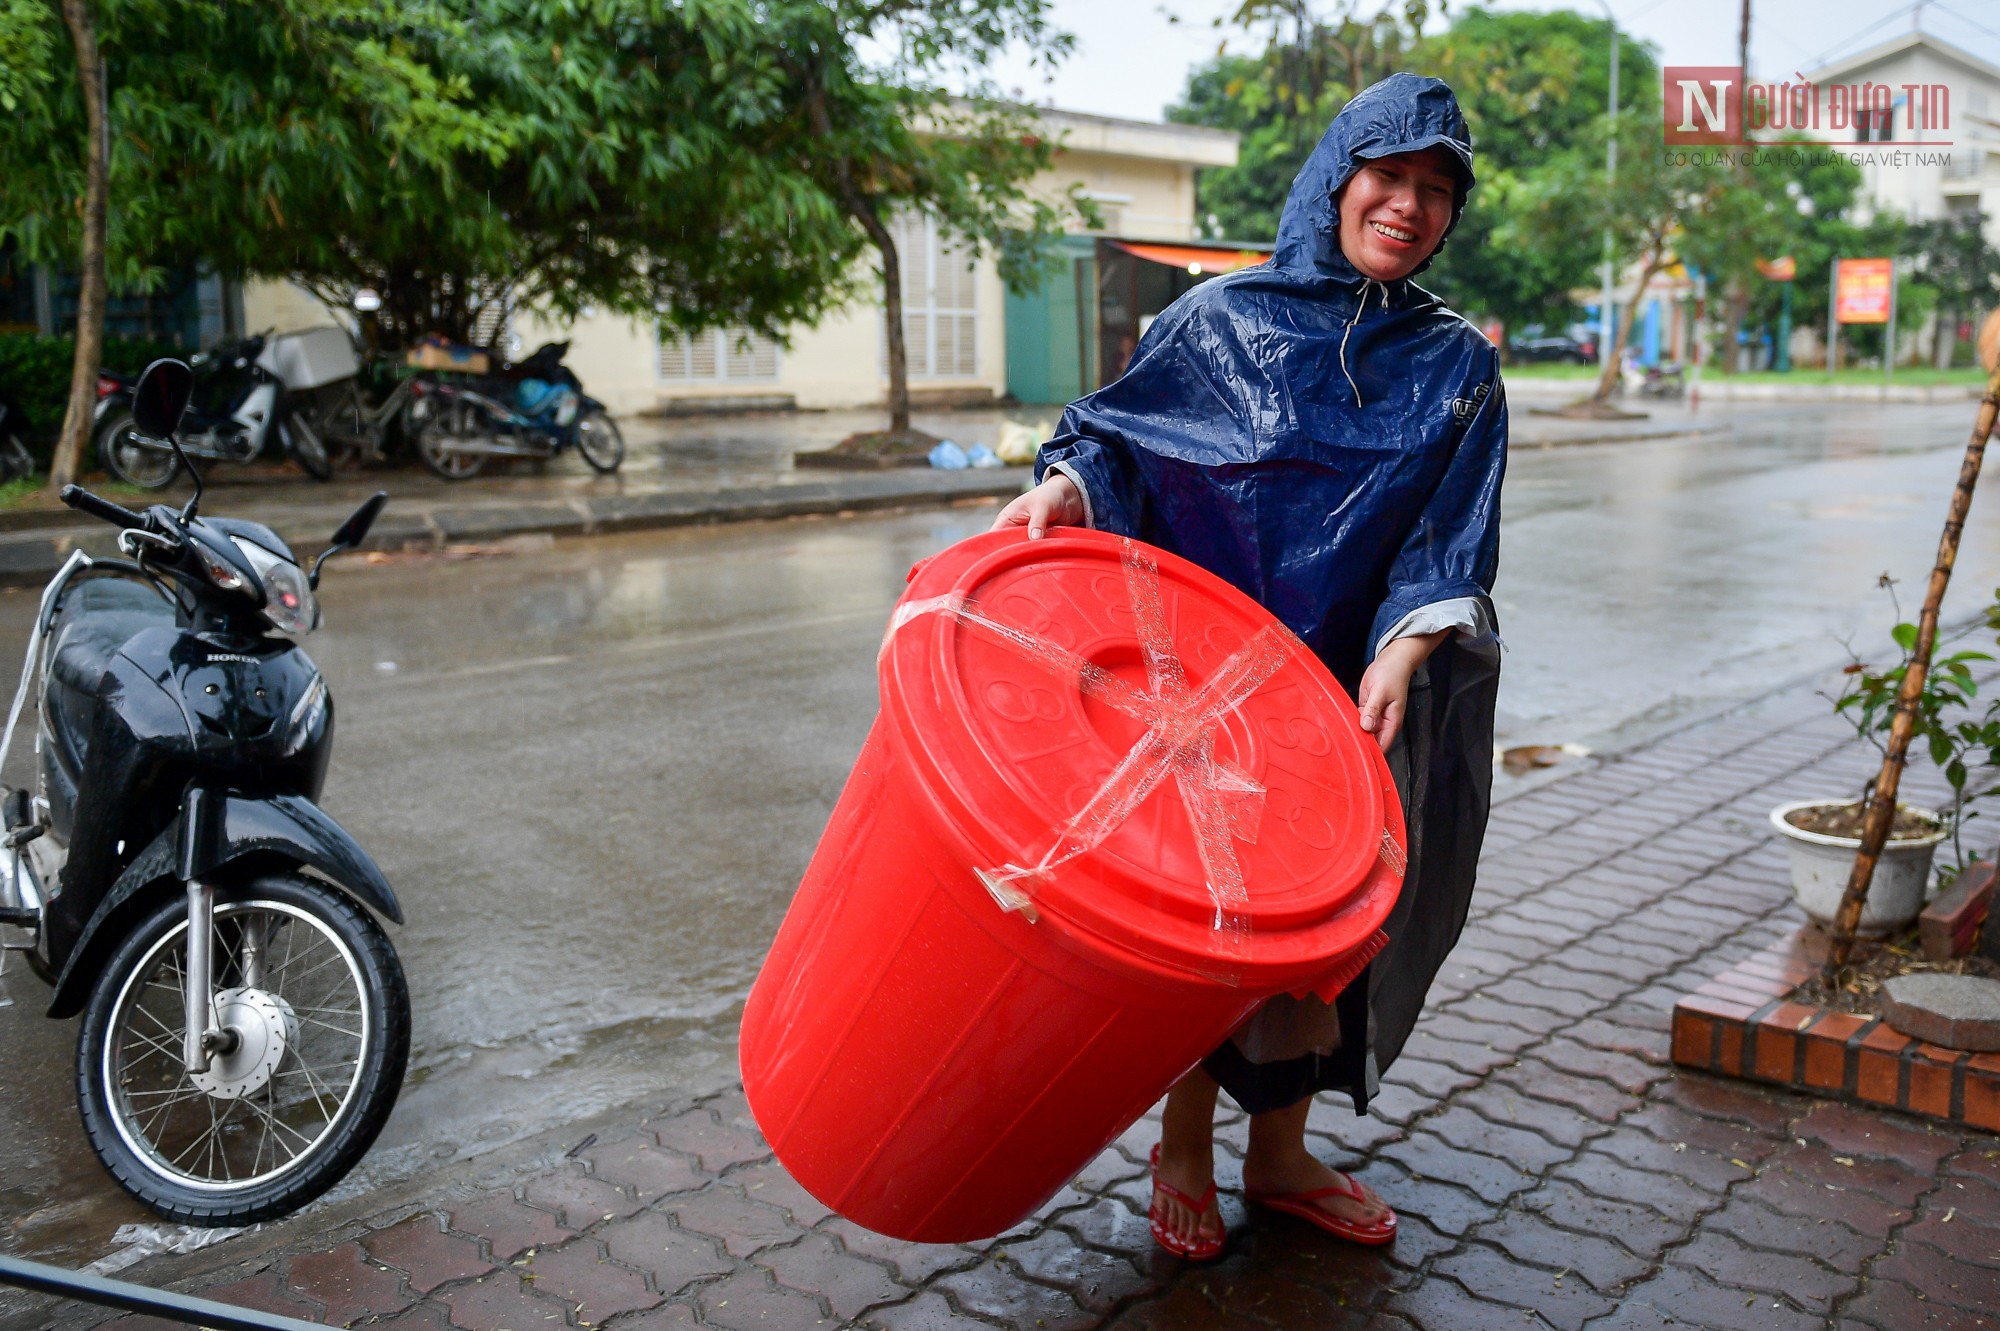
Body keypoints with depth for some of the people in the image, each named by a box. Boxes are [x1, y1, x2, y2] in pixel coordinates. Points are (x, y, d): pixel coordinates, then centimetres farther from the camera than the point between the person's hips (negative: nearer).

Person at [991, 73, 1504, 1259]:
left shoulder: (1459, 369, 6)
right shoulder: (1221, 319, 0)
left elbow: (1451, 540, -2)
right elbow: (1122, 438, -1)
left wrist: (1403, 652, -17)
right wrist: (1067, 488, -22)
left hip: (1354, 695, 3)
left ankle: (1280, 1151, 29)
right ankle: (1184, 1147, 22)